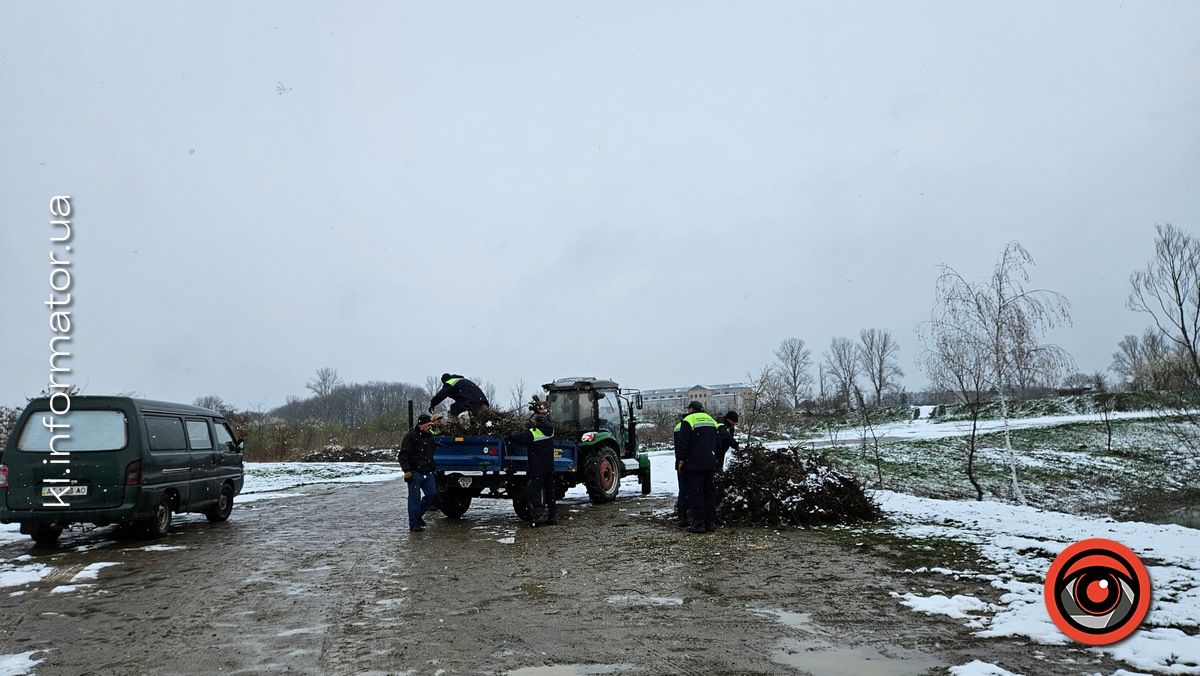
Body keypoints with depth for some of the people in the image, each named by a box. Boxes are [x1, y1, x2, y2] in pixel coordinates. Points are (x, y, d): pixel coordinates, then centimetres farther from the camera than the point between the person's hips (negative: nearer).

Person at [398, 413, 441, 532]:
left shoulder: (430, 436, 15)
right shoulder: (411, 436, -8)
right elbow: (403, 455, -11)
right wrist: (407, 470, -20)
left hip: (428, 473, 7)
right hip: (415, 473, -7)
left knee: (432, 494, 6)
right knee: (415, 498, -4)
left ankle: (418, 515, 25)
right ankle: (414, 524, 3)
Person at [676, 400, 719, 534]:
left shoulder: (688, 420, -3)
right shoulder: (711, 420, 19)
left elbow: (684, 443, -10)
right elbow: (717, 443, 23)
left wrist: (681, 459, -6)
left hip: (694, 464, -7)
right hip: (710, 463, 7)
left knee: (695, 493, -5)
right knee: (709, 492, 11)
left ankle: (698, 523, -8)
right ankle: (711, 522, 12)